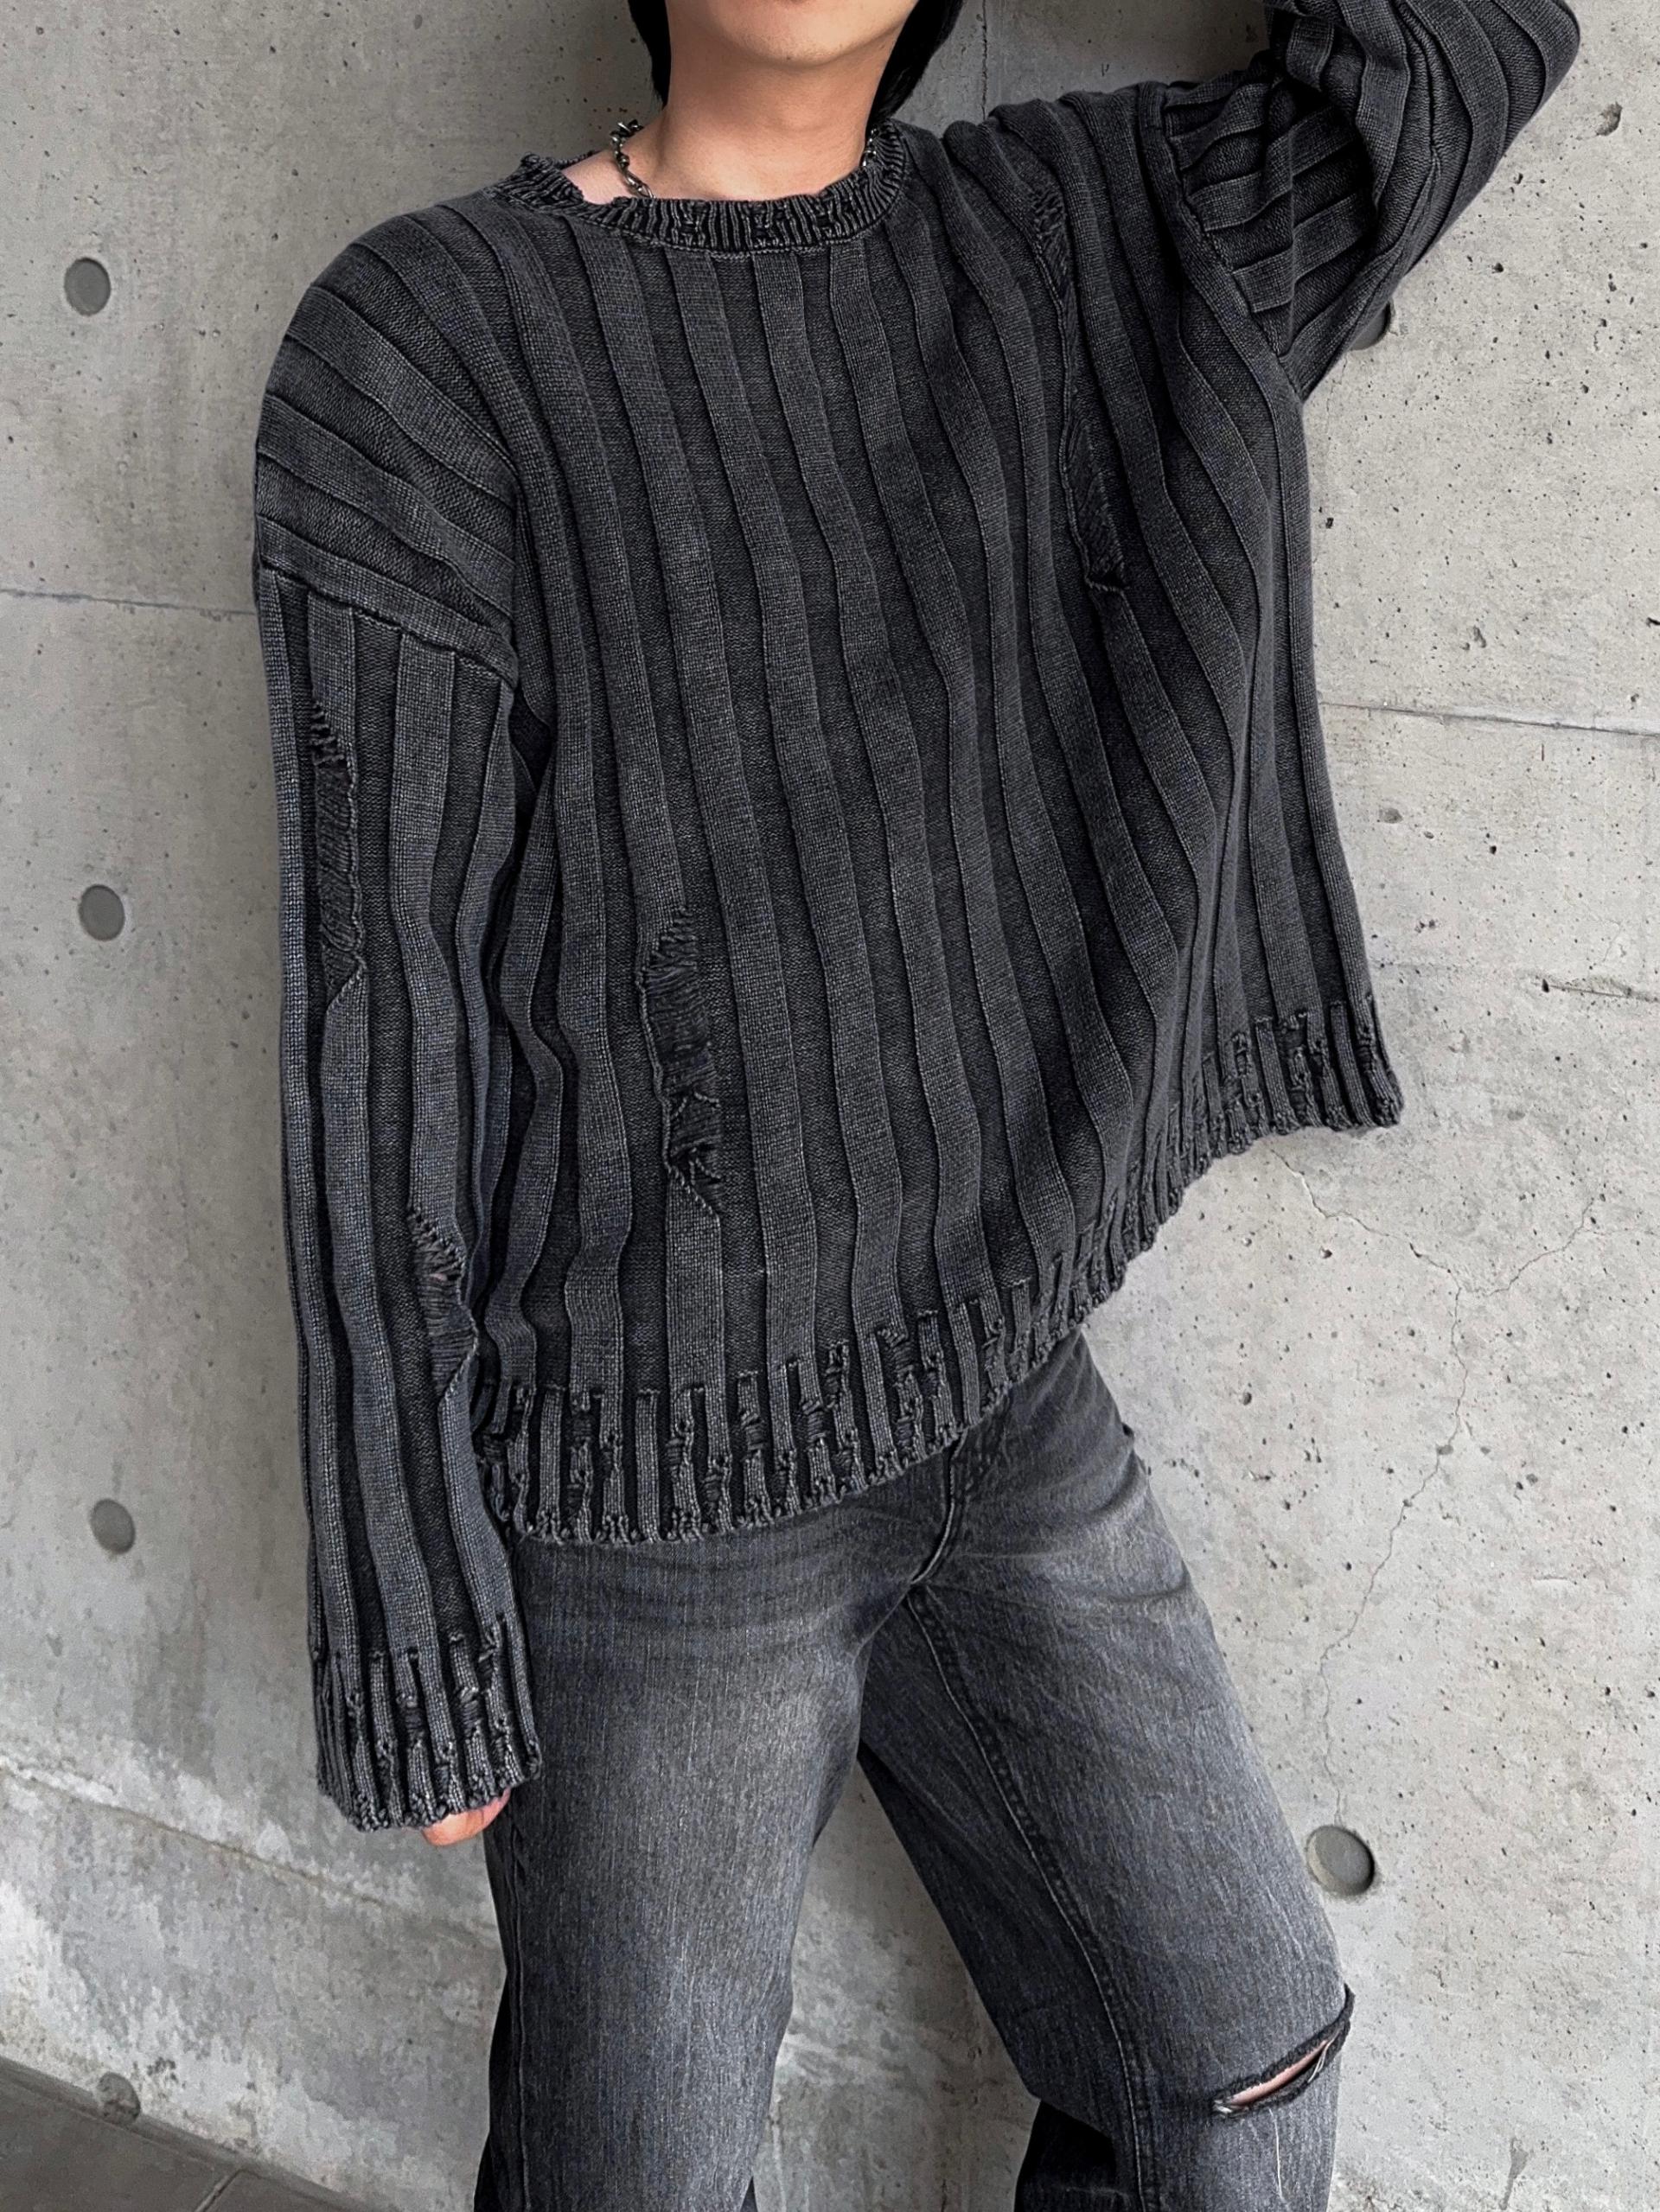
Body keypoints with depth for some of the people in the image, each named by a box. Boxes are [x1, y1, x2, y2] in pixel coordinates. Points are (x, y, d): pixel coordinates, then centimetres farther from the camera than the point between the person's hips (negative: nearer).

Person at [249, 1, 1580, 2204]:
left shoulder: (1111, 235, 2)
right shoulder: (422, 350, -13)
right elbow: (380, 1032, -14)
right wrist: (409, 1622, -11)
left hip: (1010, 1419, 5)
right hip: (654, 1500, -4)